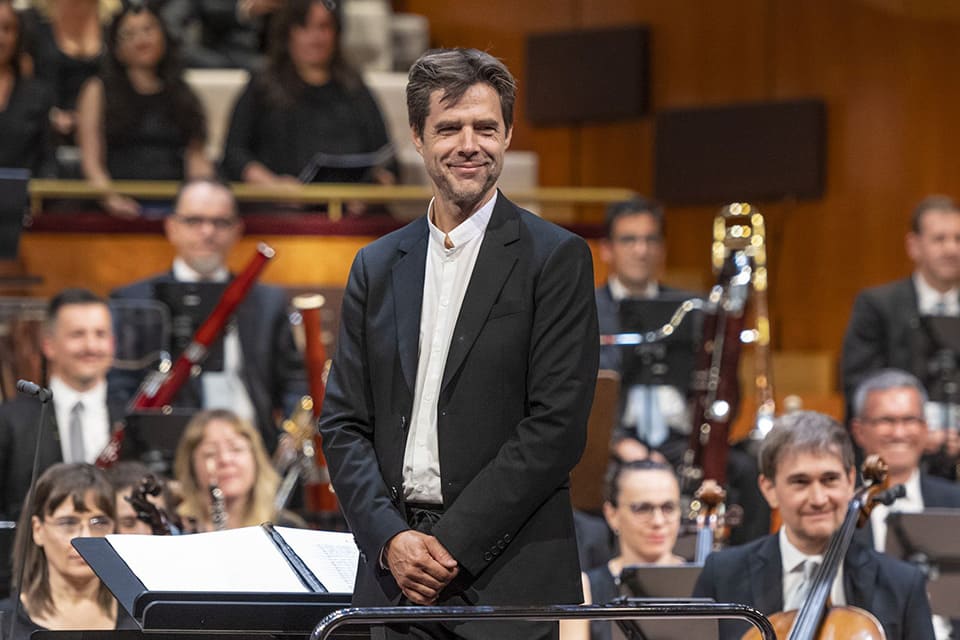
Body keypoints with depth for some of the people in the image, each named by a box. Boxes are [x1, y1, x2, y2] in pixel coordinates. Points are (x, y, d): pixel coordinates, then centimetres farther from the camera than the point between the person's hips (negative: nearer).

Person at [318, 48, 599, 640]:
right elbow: (344, 423, 11)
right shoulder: (377, 267, 14)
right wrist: (390, 539, -5)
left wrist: (453, 545, -11)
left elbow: (557, 425, -7)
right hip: (392, 578, 4)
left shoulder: (557, 259, 0)